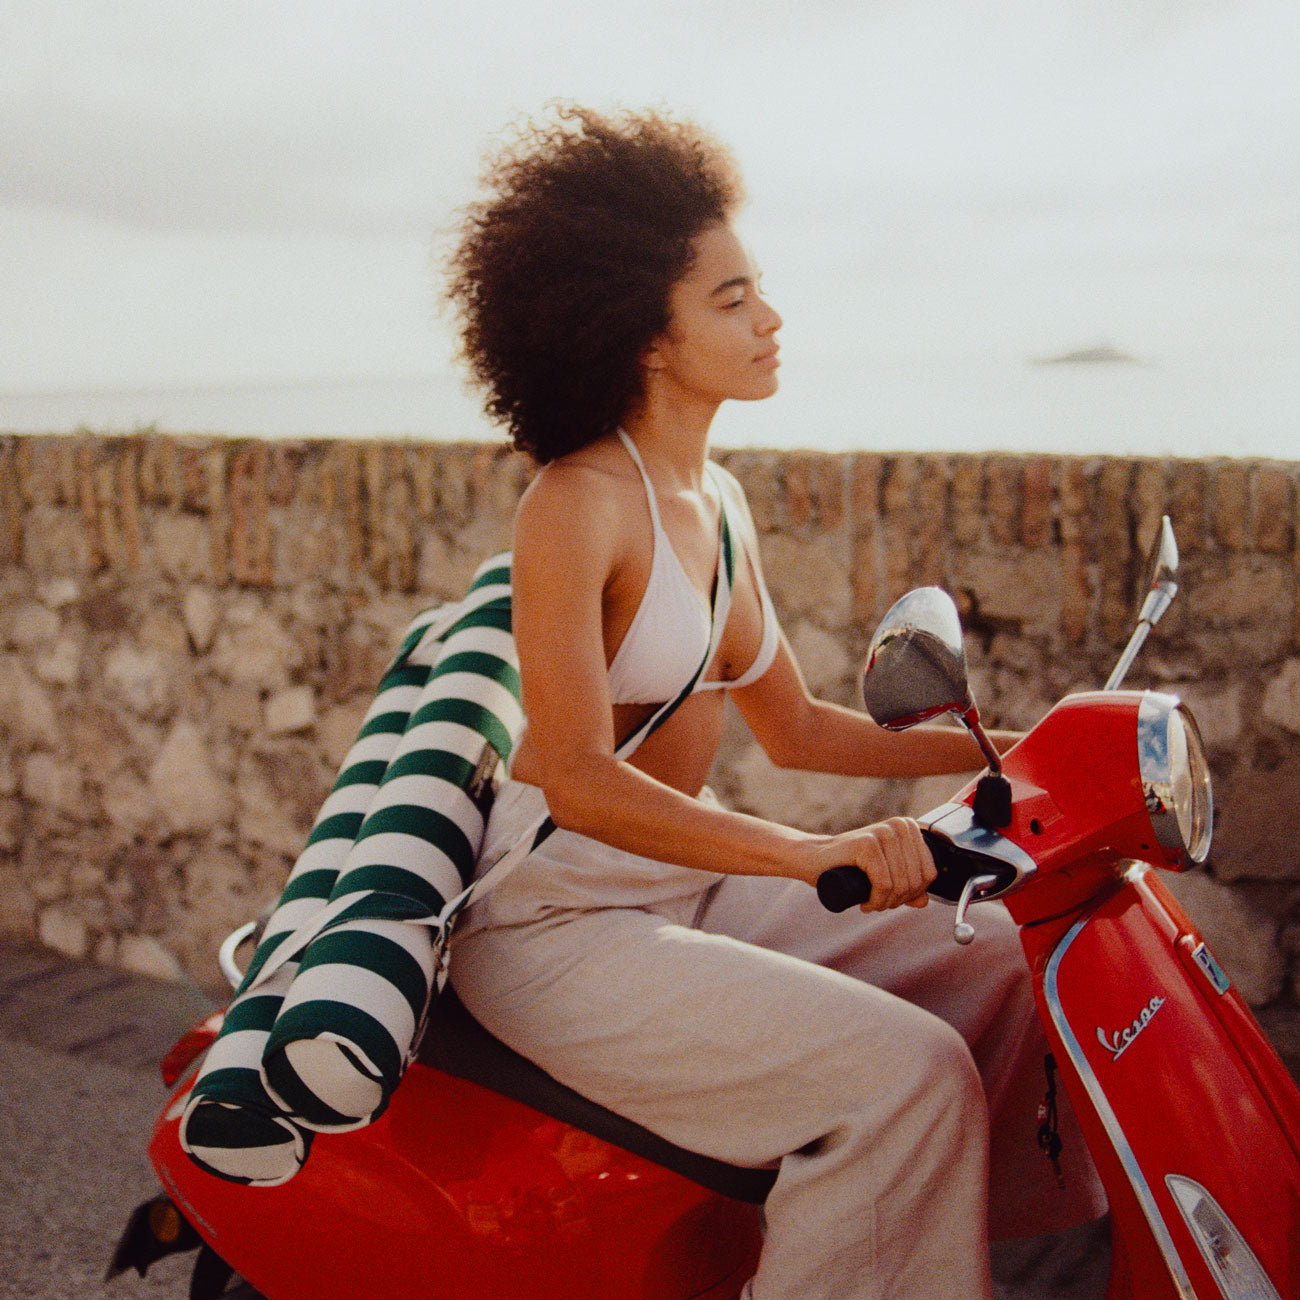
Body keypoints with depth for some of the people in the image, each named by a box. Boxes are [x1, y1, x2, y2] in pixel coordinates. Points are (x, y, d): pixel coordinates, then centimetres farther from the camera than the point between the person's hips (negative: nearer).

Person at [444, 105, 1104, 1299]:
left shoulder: (717, 501, 8)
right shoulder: (576, 504, -18)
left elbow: (793, 727, 14)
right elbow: (578, 779, -26)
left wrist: (1010, 748, 6)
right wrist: (821, 854, -35)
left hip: (691, 889, 8)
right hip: (557, 921, -8)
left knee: (1006, 962, 3)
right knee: (909, 1073, -23)